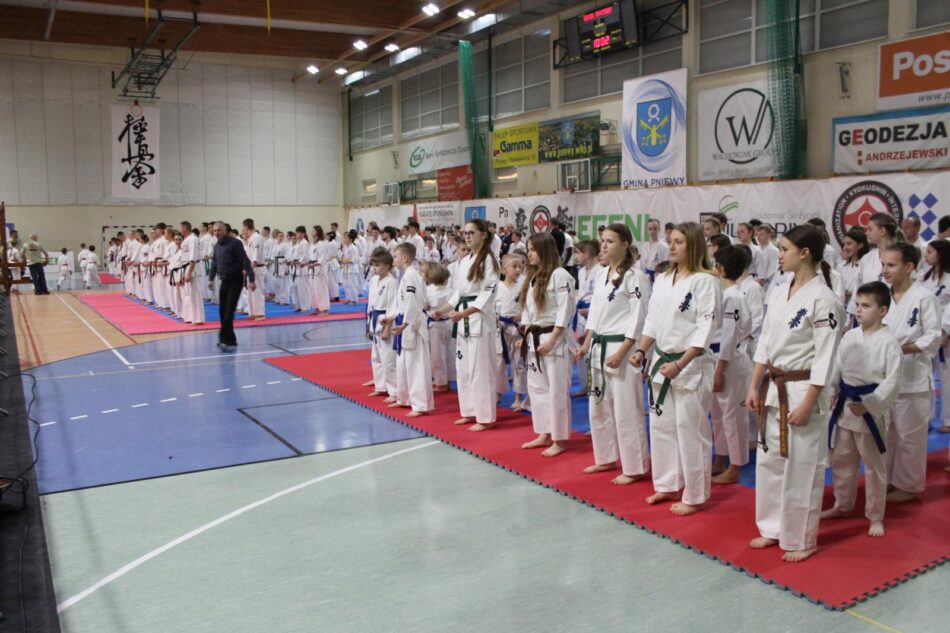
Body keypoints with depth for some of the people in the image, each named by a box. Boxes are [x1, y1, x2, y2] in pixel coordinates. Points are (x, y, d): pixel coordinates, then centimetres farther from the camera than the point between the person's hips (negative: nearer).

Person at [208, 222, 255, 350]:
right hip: (224, 281, 7)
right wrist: (211, 279, 12)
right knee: (223, 311, 7)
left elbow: (245, 261, -15)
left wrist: (251, 279, -19)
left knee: (229, 311, -11)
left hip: (236, 280, -7)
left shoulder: (235, 243, -12)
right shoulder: (217, 246, 11)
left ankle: (225, 339, -10)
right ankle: (231, 340, 16)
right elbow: (214, 264, 21)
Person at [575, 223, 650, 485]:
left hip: (622, 348, -9)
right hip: (599, 347, 9)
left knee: (626, 410, -3)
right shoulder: (601, 274, 12)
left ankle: (634, 468, 9)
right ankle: (607, 458, 31)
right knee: (598, 406, 16)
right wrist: (586, 344, 11)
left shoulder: (634, 276, -13)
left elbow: (638, 319, -16)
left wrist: (620, 353, -19)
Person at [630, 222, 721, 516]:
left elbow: (705, 329, -16)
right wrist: (641, 351, 1)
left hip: (691, 365, -7)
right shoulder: (662, 280, 10)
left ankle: (694, 496, 14)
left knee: (690, 431, 0)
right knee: (661, 426, 14)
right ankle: (668, 486, 30)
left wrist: (680, 364, -21)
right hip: (661, 362, 7)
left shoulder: (705, 281, -12)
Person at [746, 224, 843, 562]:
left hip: (803, 391, -7)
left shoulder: (822, 299, -15)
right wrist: (755, 387, 7)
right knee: (769, 461, 15)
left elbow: (824, 356, -15)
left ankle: (802, 540, 19)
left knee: (801, 468, 3)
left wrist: (807, 405, -17)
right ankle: (774, 528, 31)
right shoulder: (779, 293, 7)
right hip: (773, 389, 7)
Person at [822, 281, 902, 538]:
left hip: (871, 410, -5)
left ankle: (875, 517, 21)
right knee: (841, 461, 17)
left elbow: (892, 381, -13)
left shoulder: (888, 342, -12)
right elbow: (837, 368, 10)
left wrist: (868, 405, -20)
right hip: (845, 406, 6)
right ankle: (843, 505, 36)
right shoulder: (849, 337, 3)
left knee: (873, 466, 6)